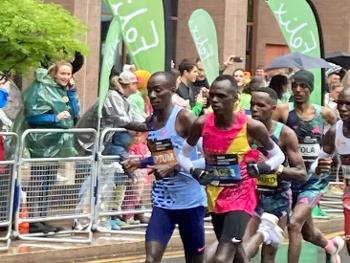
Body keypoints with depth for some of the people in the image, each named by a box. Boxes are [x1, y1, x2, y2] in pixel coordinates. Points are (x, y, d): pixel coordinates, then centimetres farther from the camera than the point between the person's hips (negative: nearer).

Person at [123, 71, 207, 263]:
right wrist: (138, 163, 3)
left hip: (190, 200, -5)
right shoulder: (150, 121, 7)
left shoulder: (184, 118, -14)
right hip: (162, 201, 5)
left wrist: (173, 167, -26)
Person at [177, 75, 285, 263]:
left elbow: (278, 155, 0)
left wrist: (262, 168, -17)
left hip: (241, 197, -5)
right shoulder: (202, 124, -9)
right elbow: (183, 155, 8)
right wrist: (195, 172, -10)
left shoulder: (251, 126, -16)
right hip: (216, 197, 5)